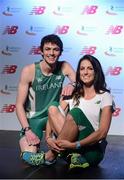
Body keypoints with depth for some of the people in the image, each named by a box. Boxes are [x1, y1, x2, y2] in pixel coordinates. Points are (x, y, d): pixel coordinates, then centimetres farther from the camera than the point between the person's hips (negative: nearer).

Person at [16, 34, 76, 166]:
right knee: (31, 159, -21)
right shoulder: (29, 71, -16)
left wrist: (73, 85, -39)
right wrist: (27, 130, -24)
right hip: (33, 118, -3)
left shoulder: (64, 67, -6)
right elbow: (19, 105, -14)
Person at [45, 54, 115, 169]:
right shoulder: (72, 95, 11)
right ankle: (71, 156, -23)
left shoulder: (104, 96, -2)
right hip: (71, 145, 4)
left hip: (93, 150, -4)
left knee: (75, 112, -28)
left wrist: (75, 145, -23)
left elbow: (102, 132, -13)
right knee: (53, 108, -14)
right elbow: (53, 116, 0)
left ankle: (52, 154, -15)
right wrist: (48, 137, -19)